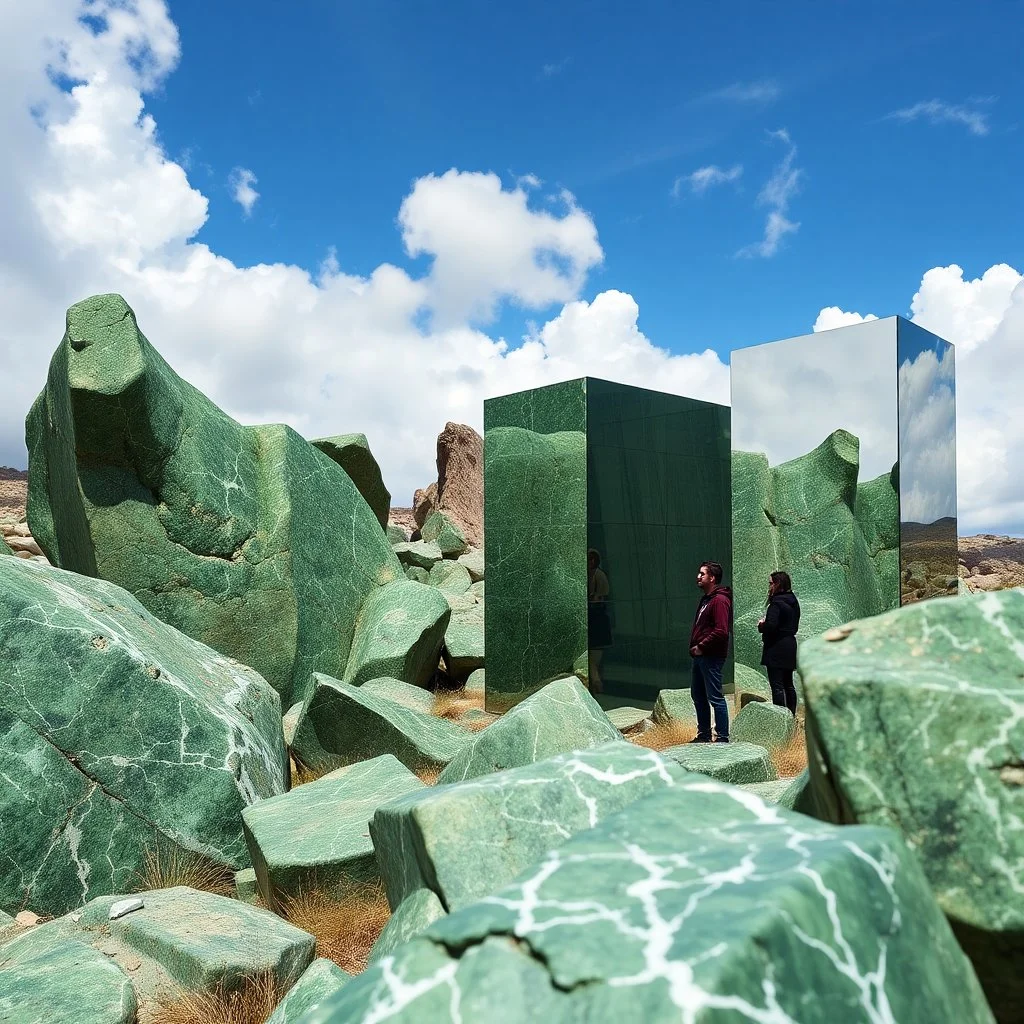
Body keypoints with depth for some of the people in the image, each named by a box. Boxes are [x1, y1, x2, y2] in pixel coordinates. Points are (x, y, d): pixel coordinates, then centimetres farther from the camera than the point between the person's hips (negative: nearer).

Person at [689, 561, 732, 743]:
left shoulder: (720, 600, -15)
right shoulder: (705, 599, 17)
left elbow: (721, 631, -23)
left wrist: (701, 647, -17)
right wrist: (694, 647, 12)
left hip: (711, 657, -10)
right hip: (700, 656, 10)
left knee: (715, 698, -5)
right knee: (698, 696, 16)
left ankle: (722, 738, 4)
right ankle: (704, 734, 27)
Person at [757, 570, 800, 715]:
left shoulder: (777, 602, -16)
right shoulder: (793, 602, 12)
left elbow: (770, 625, -25)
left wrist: (761, 625, -4)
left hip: (777, 648, -9)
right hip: (790, 647, 9)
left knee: (777, 685, -5)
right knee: (788, 684, 16)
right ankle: (791, 715, 22)